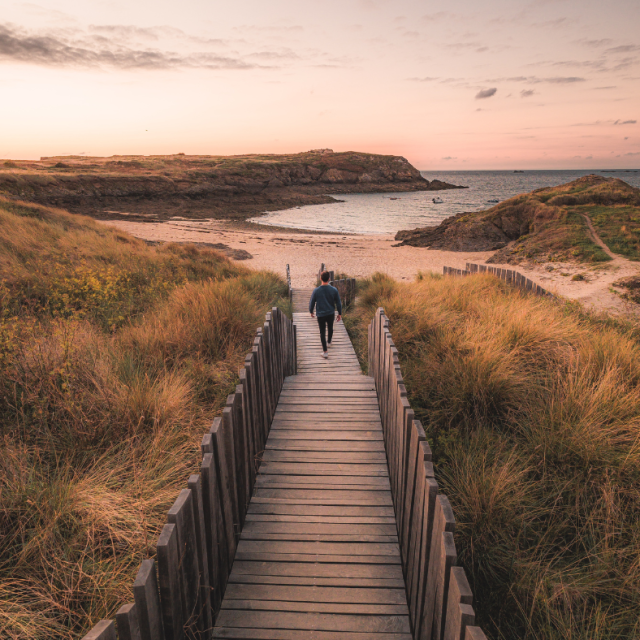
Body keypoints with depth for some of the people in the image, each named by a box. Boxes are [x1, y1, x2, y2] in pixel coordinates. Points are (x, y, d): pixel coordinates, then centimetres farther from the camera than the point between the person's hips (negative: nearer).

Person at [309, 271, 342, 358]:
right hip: (331, 313, 2)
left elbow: (312, 303, -7)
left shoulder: (316, 290, -17)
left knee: (322, 332, 6)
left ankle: (325, 352, 5)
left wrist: (311, 311, 12)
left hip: (320, 314, -2)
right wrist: (339, 313, 9)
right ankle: (329, 342, 49)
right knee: (330, 328, 26)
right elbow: (338, 303, -4)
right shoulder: (334, 290, -12)